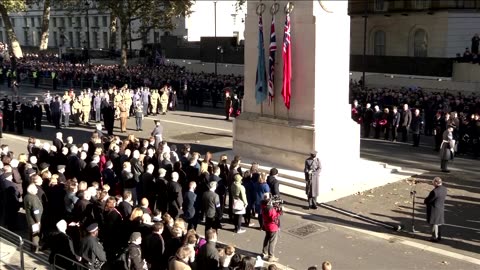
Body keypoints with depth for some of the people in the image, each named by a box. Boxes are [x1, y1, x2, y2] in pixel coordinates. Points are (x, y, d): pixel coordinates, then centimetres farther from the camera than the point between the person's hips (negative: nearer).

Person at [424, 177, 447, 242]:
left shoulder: (435, 191, -30)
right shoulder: (444, 189, -3)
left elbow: (428, 200, -20)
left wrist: (425, 201, 3)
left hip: (434, 209, -8)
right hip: (441, 207, 8)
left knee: (434, 223, 6)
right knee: (438, 223, 21)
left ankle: (435, 237, 17)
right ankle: (439, 236, 32)